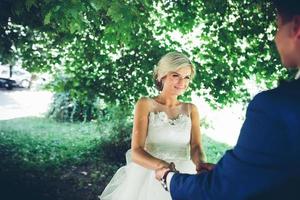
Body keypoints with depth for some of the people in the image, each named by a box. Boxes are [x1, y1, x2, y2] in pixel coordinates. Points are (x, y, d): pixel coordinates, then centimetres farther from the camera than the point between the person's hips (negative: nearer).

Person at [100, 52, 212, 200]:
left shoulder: (191, 109, 6)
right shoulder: (145, 104, -4)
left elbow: (196, 147, -5)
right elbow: (136, 152, -13)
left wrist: (200, 164, -28)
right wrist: (162, 165, -32)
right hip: (149, 179, -2)